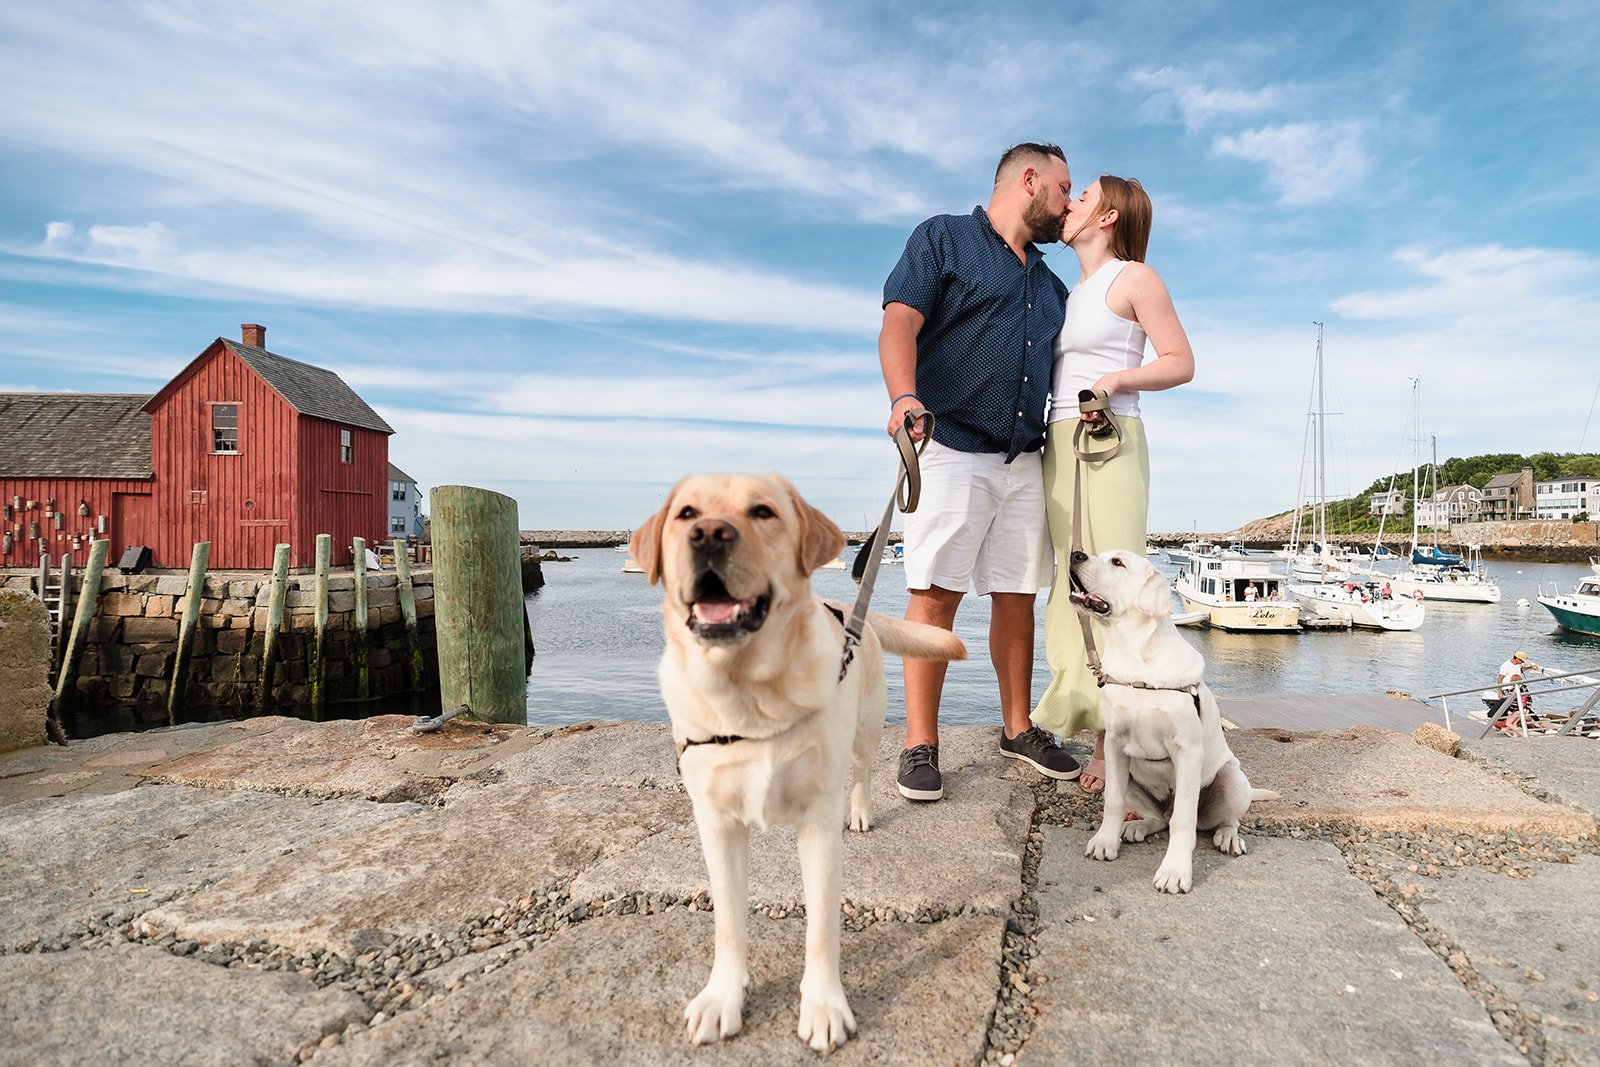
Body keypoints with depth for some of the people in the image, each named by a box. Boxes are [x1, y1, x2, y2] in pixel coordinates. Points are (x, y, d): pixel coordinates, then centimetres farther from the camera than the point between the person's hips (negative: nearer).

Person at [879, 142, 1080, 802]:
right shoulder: (943, 238, 6)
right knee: (935, 595, -9)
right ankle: (920, 746, -2)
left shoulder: (1051, 285, 26)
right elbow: (899, 325, -9)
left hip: (1024, 460, 7)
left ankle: (1018, 728, 21)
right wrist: (905, 397, -28)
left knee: (1017, 597, 8)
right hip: (950, 448, -6)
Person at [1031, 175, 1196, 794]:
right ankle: (1100, 736, 2)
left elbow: (1181, 362, 0)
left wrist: (1117, 378, -17)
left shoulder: (1134, 277, 3)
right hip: (1059, 444, 7)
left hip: (1109, 441, -7)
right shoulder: (1071, 293, 25)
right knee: (1073, 585, 0)